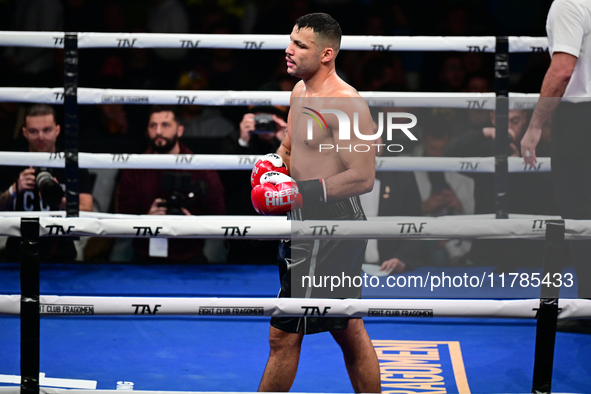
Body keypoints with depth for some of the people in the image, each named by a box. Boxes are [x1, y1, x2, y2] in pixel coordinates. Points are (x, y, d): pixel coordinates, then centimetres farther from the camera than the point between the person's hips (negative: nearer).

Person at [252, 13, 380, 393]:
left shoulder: (346, 104, -19)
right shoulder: (301, 91, 11)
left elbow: (362, 177, -23)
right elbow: (289, 150, 25)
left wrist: (298, 193, -24)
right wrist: (271, 168, 2)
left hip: (330, 229, -10)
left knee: (284, 334, -6)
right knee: (349, 331, 17)